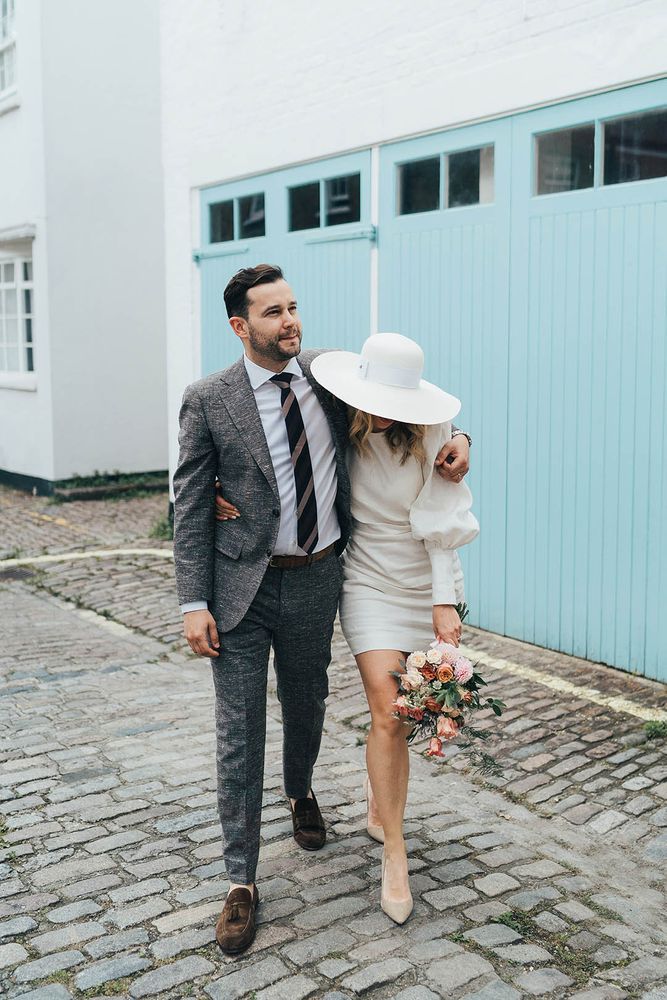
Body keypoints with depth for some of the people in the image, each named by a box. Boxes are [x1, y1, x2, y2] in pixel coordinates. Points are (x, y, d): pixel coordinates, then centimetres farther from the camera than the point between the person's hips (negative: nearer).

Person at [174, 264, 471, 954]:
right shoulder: (208, 400, -8)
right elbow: (190, 508, -6)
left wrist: (453, 438, -5)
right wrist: (194, 603, -12)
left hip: (316, 580, 3)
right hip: (243, 586, -3)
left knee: (307, 706, 23)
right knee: (239, 734, 1)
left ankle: (300, 794, 54)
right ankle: (242, 882, 15)